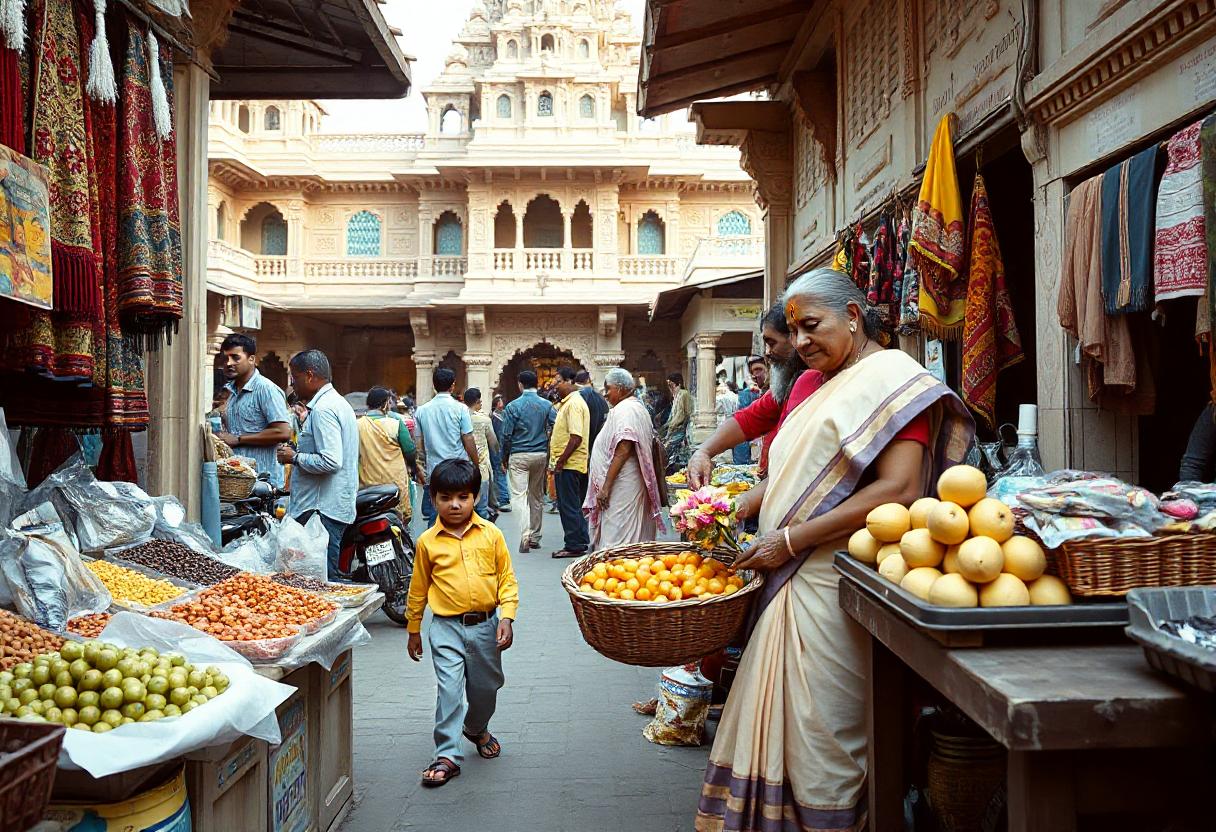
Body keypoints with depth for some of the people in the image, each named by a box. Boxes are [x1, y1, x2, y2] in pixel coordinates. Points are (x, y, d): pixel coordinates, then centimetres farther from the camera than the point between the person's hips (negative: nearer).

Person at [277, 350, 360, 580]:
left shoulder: (323, 410, -15)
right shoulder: (338, 403, 18)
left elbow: (331, 461, -24)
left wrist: (295, 458, -10)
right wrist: (298, 454, 17)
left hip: (323, 509, -11)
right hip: (339, 506, 11)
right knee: (329, 579, 13)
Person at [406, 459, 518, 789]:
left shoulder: (491, 534, -4)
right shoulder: (427, 542, -4)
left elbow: (507, 580, 1)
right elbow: (418, 590, 6)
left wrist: (506, 618, -9)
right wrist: (413, 631, 11)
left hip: (486, 625, 2)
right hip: (447, 627, -2)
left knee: (486, 687, 16)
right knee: (450, 690, -8)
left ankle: (476, 728, 45)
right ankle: (447, 756, 4)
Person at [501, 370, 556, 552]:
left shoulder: (513, 406, -7)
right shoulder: (547, 405, 1)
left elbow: (506, 435, -5)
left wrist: (504, 458, 6)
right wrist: (549, 454, 6)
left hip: (519, 456, -4)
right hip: (540, 455, 4)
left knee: (519, 495, -5)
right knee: (537, 496, 14)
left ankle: (525, 535, -23)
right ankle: (535, 538, 21)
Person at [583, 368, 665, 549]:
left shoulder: (624, 410, -13)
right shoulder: (637, 407, 19)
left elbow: (623, 451, -22)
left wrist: (606, 486, -21)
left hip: (621, 486, -11)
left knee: (616, 541, -9)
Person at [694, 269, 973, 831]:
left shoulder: (892, 375, -8)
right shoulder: (815, 385, 18)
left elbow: (898, 490, -19)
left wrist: (791, 540, -19)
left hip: (836, 586, -8)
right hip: (793, 581, 8)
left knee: (822, 738, 1)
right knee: (783, 723, 13)